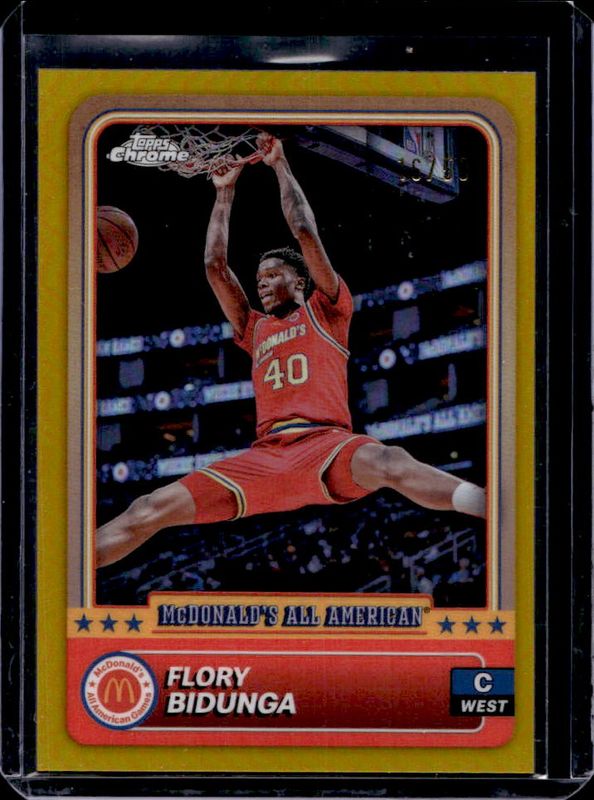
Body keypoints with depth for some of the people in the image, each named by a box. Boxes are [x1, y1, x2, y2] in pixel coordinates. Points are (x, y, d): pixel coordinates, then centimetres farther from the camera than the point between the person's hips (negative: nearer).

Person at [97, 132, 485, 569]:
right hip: (265, 456, 5)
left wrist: (280, 166, 18)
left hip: (324, 443, -5)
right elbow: (215, 265, 26)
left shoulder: (325, 311, 18)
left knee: (388, 461, -40)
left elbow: (306, 234, 10)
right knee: (153, 509, -10)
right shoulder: (256, 329, 31)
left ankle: (495, 512, -60)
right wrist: (225, 193, 30)